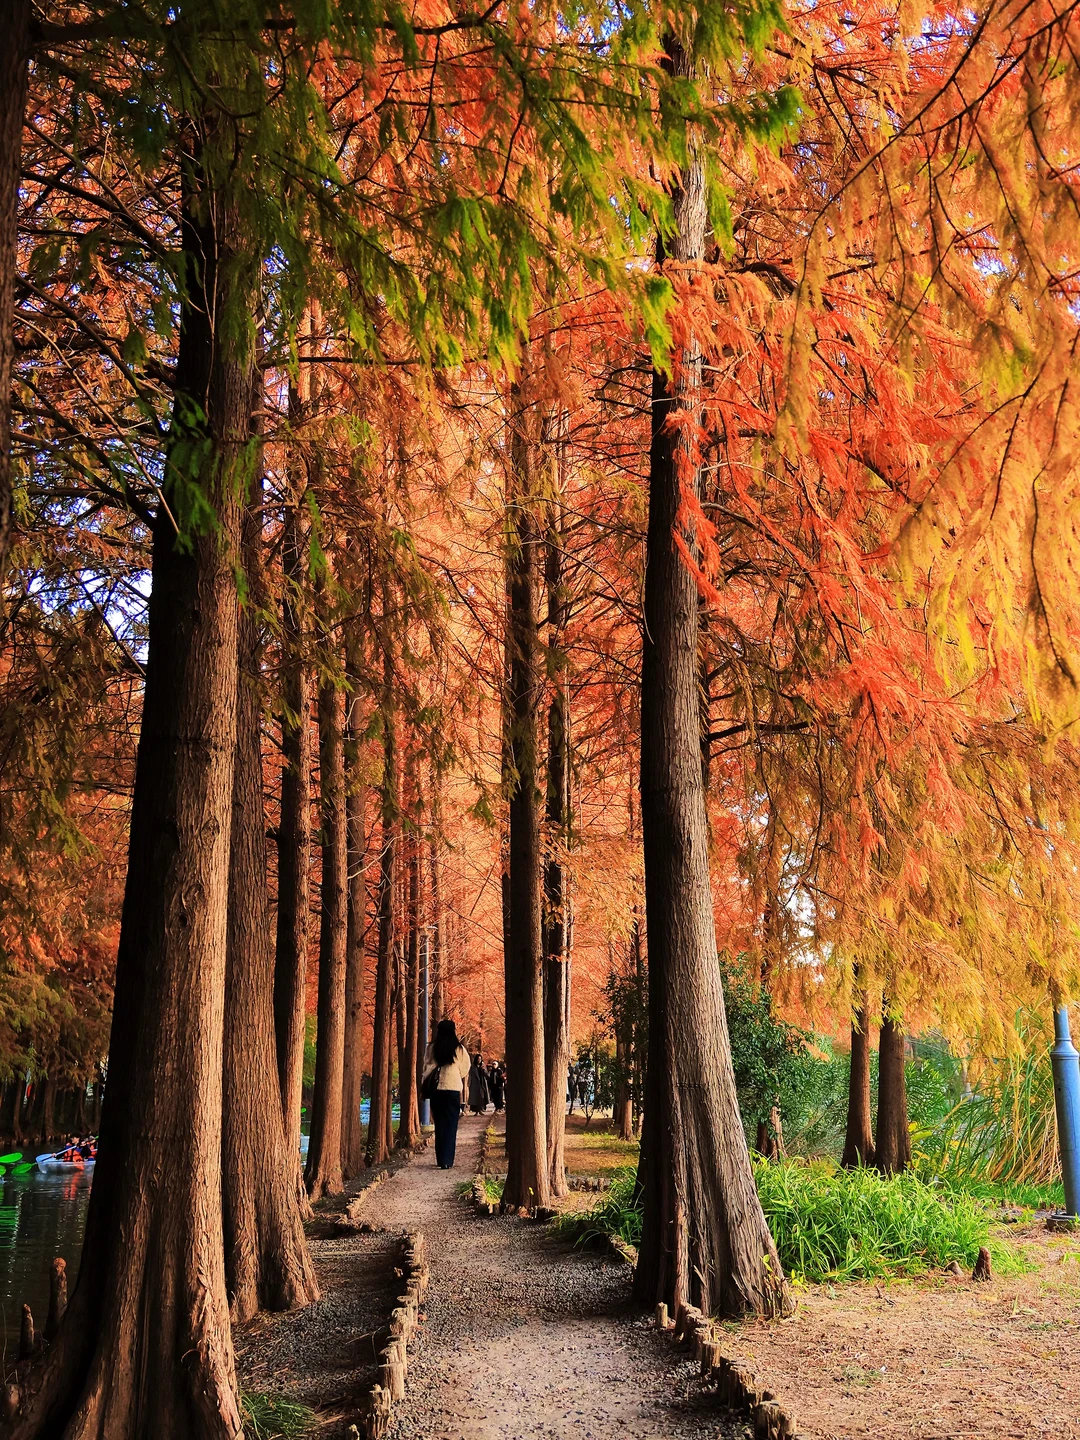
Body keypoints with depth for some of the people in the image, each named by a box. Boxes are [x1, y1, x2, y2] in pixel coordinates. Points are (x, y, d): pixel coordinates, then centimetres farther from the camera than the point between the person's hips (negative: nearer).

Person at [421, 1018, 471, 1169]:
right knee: (450, 1126, 1)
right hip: (453, 1089, -2)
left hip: (436, 1089, 2)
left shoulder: (431, 1048, 1)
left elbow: (426, 1069, 4)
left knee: (439, 1124, 15)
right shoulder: (459, 1049, -3)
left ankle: (440, 1159, 18)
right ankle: (447, 1161, -6)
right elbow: (464, 1071, 4)